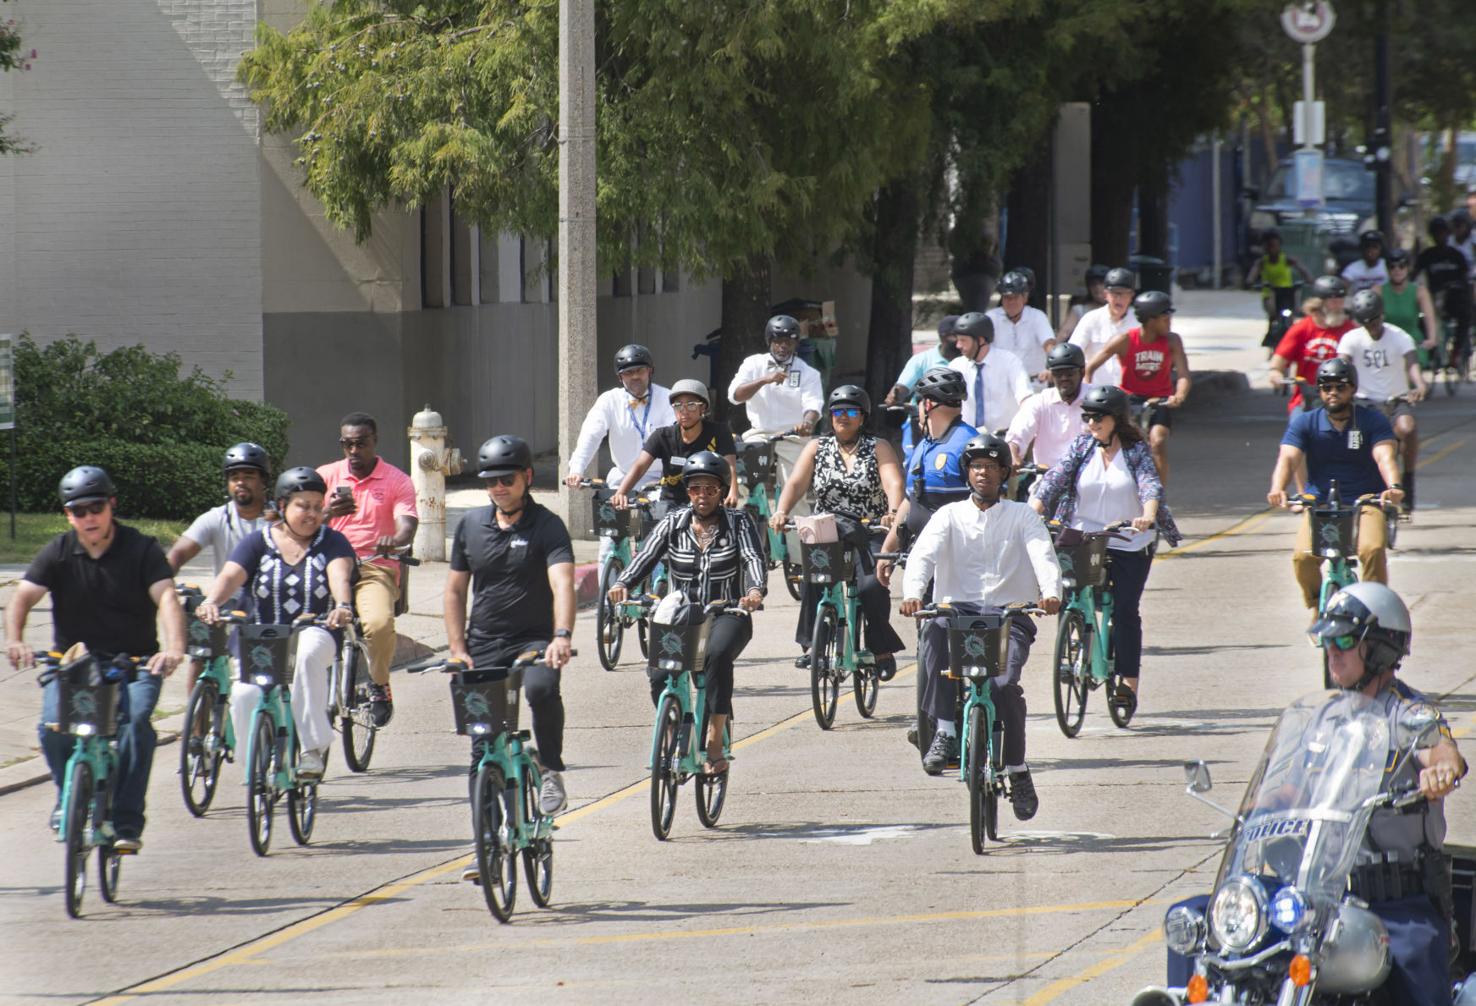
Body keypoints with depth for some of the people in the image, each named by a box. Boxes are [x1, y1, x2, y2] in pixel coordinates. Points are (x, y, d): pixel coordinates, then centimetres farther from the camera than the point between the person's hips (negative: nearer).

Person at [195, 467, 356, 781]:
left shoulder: (332, 542, 3)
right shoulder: (258, 543, 4)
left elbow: (340, 575, -17)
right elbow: (230, 576, -12)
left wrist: (343, 606, -41)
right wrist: (211, 602, -35)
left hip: (315, 634, -1)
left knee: (308, 652, -38)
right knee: (244, 695, -27)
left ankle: (313, 746, -31)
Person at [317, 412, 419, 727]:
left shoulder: (397, 482, 7)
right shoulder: (326, 476, 11)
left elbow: (407, 524, -7)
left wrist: (396, 540, -32)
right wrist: (329, 512, -22)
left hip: (375, 568, -2)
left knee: (379, 623, -32)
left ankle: (380, 686, -3)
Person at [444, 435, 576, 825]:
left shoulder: (546, 526, -7)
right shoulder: (471, 525, 8)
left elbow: (562, 584, -22)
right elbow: (455, 591, 15)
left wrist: (562, 637, -39)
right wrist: (457, 649, 3)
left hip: (534, 639, -4)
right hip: (483, 644, 4)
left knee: (541, 689, -34)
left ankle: (552, 774, -18)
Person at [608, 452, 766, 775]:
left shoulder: (737, 523, 3)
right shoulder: (673, 524, 8)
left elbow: (753, 559, -12)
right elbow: (646, 557, -4)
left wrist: (755, 590, -35)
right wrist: (622, 584, -26)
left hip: (726, 616, -2)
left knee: (717, 655, -36)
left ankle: (714, 745, -31)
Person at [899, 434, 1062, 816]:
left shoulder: (1021, 516, 11)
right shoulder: (950, 516, 12)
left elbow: (1043, 556, -6)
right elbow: (923, 555, -4)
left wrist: (1050, 593, -28)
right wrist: (912, 593, -26)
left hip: (1009, 615, -1)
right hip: (959, 611, 1)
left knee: (1004, 684, -26)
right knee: (934, 632, -35)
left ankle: (1017, 768, -6)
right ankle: (945, 729, -31)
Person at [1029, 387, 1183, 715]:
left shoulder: (1136, 451, -3)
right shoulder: (1081, 447, 3)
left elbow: (1150, 484, -17)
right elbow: (1055, 478, -8)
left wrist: (1148, 515, -38)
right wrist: (1033, 510, -24)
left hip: (1130, 544, -2)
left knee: (1125, 611, -7)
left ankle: (1129, 684, -2)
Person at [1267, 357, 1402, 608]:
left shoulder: (1372, 421, 1)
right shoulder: (1305, 423, 3)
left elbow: (1384, 456, -16)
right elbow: (1288, 458, -12)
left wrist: (1393, 486, -38)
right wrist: (1277, 488, -34)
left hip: (1366, 502, -1)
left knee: (1372, 550, -30)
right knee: (1303, 557, -23)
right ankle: (1319, 610, 2)